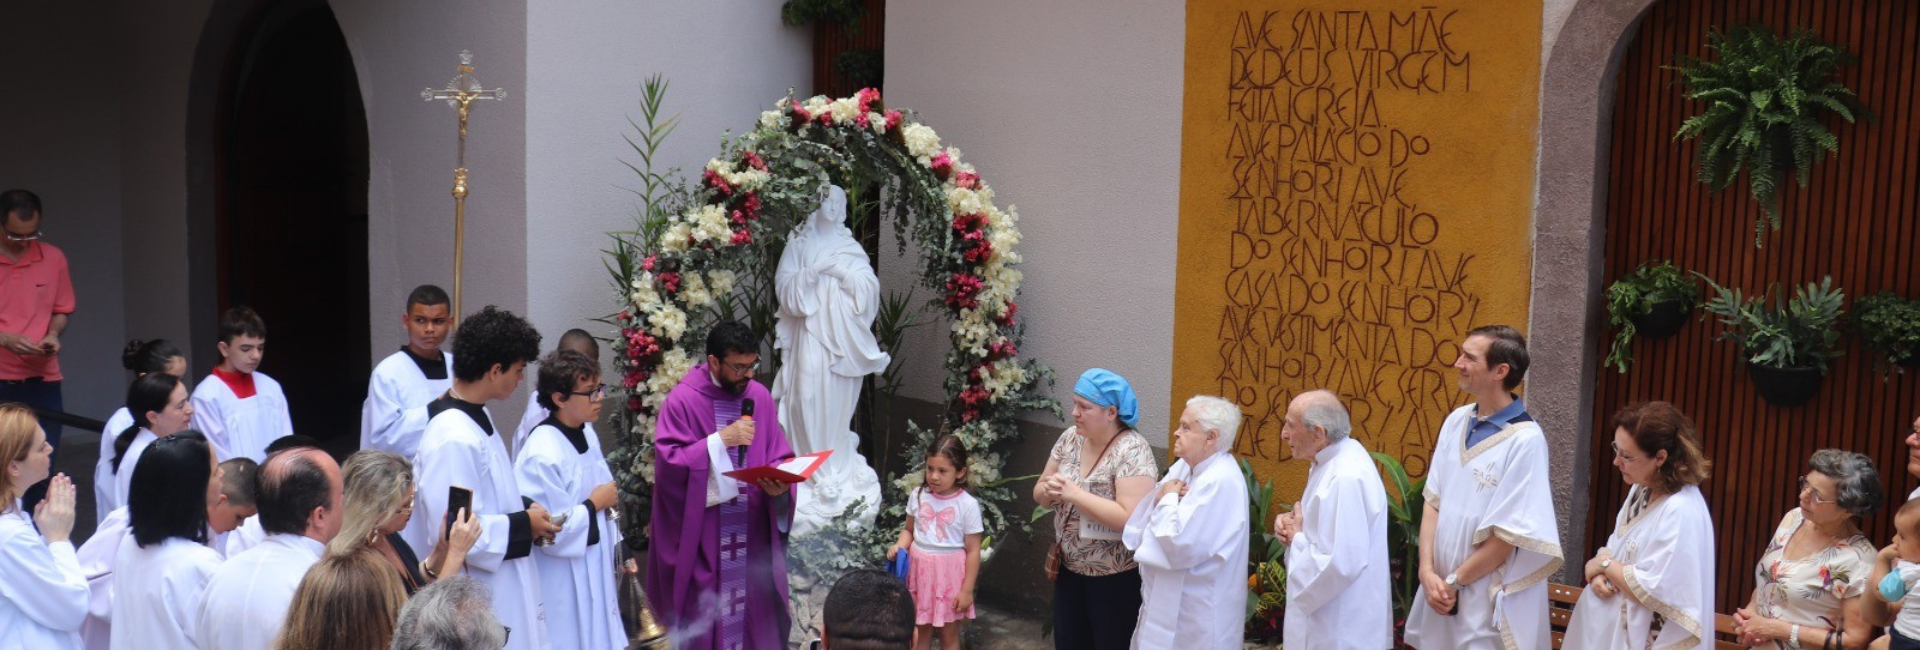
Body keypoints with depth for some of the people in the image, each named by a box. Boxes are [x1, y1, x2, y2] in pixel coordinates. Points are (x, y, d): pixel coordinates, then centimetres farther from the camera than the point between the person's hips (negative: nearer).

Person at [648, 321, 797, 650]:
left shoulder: (760, 397, 5)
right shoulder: (682, 401, -9)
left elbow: (780, 458, 8)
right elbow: (668, 463, -15)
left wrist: (778, 484, -13)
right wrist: (721, 440, -22)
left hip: (752, 534, 4)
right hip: (702, 537, -4)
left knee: (753, 610, 9)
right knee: (705, 615, 2)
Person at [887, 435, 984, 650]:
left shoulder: (967, 505, -14)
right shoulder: (918, 496, -3)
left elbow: (973, 551, -10)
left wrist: (967, 590, -10)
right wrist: (900, 546, -10)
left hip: (949, 573, -3)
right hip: (919, 569, 4)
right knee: (919, 631, 15)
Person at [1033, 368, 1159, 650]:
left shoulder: (1132, 451, -20)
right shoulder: (1070, 438, 1)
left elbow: (1130, 518, -28)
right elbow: (1039, 491, 9)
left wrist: (1074, 493, -28)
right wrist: (1049, 491, -15)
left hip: (1115, 577, -6)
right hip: (1070, 569, 7)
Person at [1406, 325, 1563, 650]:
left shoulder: (1525, 440, -18)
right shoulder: (1456, 421, 2)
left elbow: (1509, 535, -16)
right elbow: (1433, 501, 3)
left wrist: (1454, 581, -9)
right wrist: (1428, 572, -7)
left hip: (1489, 600, -6)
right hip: (1441, 589, 6)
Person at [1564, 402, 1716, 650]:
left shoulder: (1681, 511, -23)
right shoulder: (1641, 490, 7)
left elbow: (1652, 591, -25)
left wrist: (1604, 564, -10)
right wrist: (1599, 574, -7)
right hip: (1610, 628, 9)